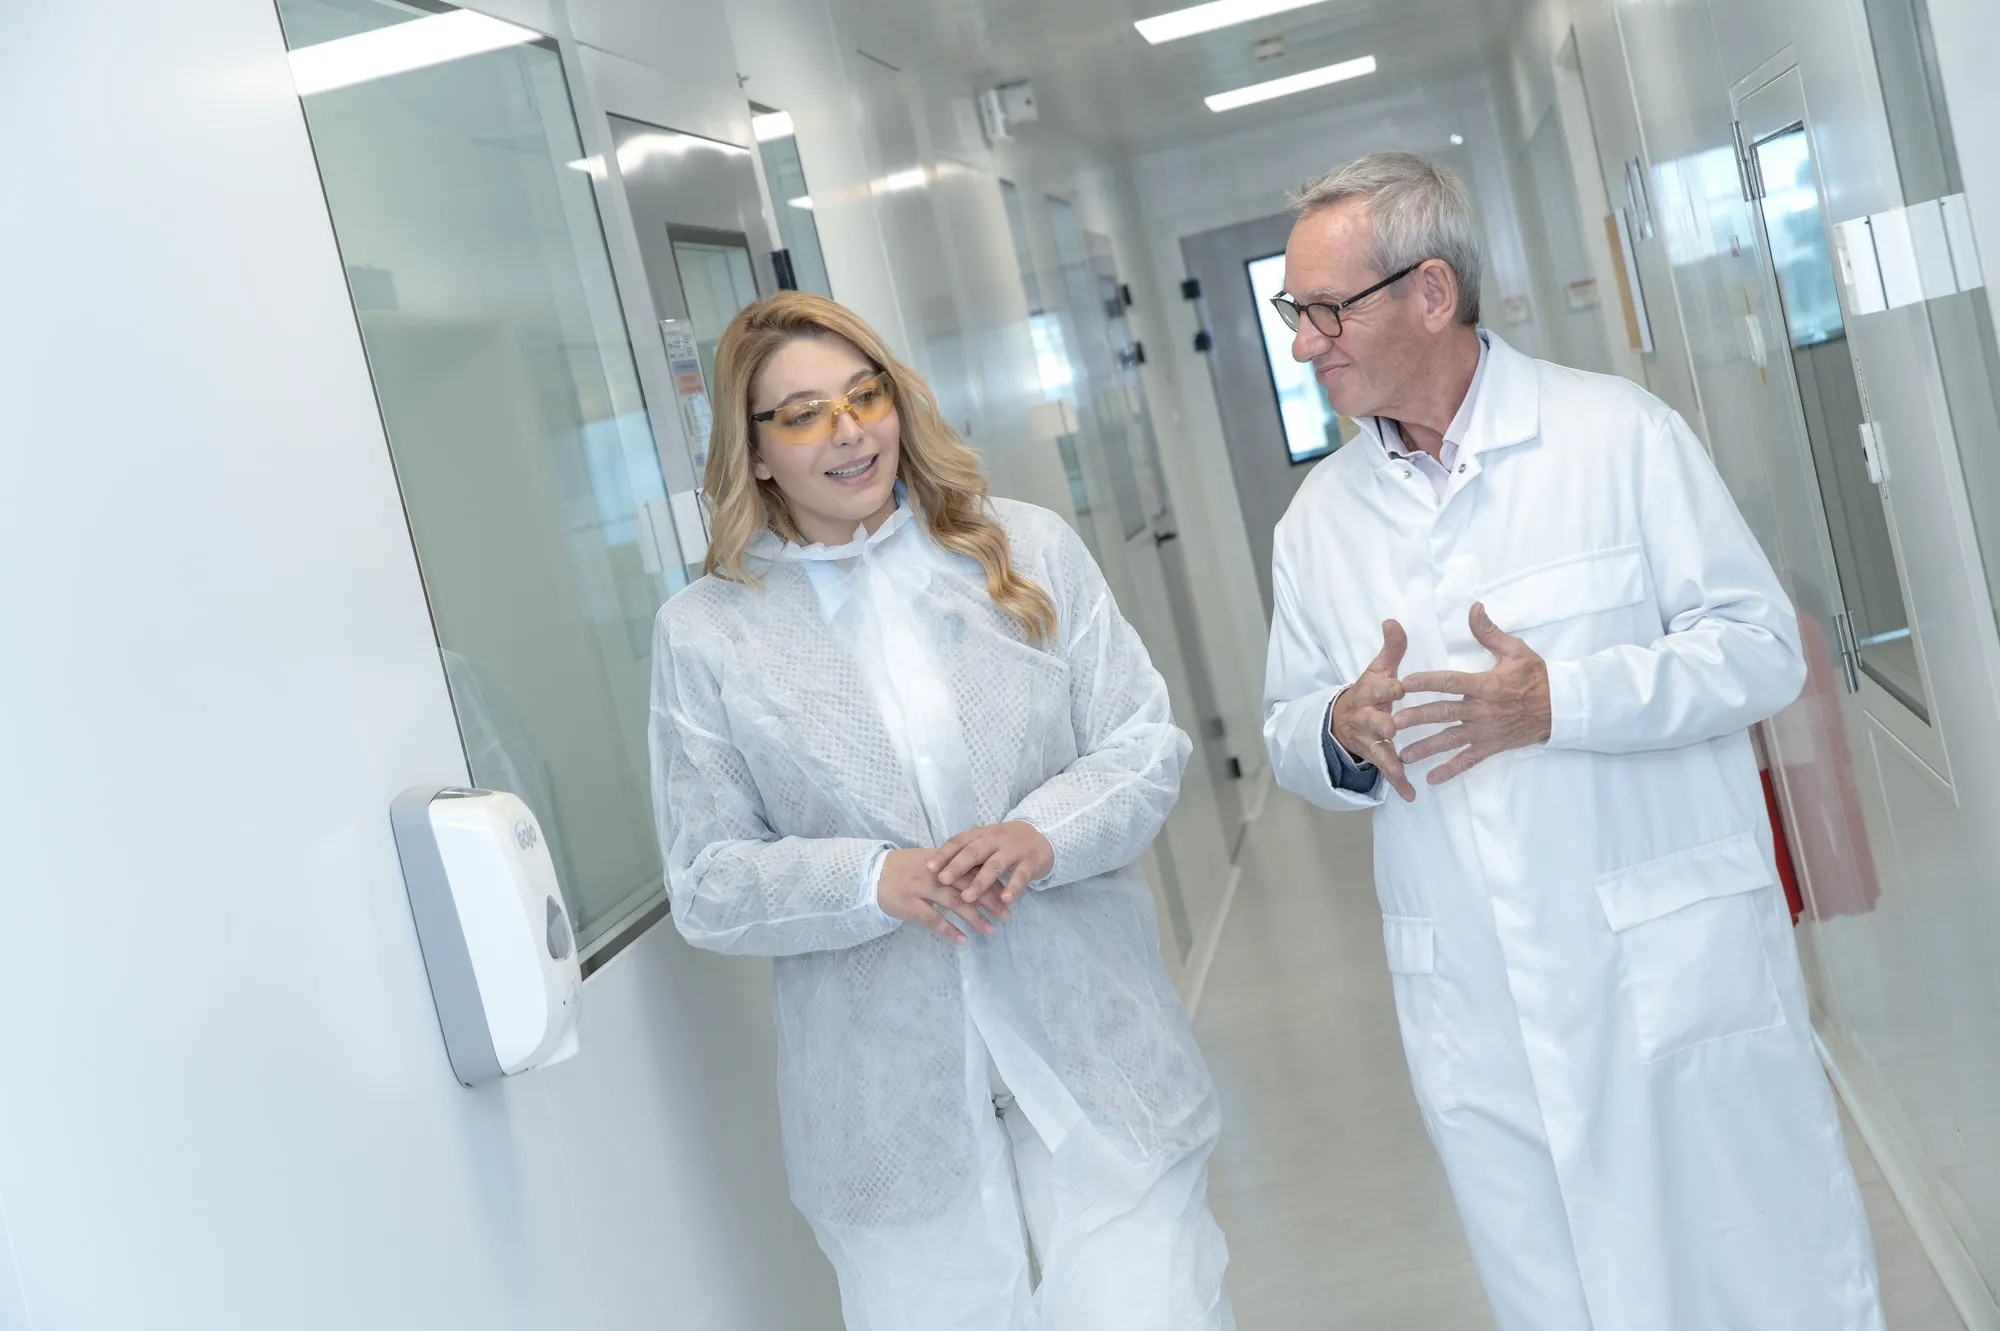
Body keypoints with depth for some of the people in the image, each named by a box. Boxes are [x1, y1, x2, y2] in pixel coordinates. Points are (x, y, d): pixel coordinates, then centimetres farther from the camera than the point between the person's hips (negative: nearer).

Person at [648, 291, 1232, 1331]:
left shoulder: (1031, 550, 3)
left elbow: (1147, 743, 3)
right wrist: (874, 881, -19)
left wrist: (1045, 834, -17)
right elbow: (707, 886, -2)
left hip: (1094, 1049, 1)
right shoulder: (705, 634, -1)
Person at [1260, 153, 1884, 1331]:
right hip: (1478, 1017, 3)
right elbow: (1289, 736, 12)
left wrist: (1560, 701, -20)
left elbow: (1762, 646, -6)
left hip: (1675, 971, -3)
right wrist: (1343, 732, -12)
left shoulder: (1616, 432, -4)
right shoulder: (1319, 518, 9)